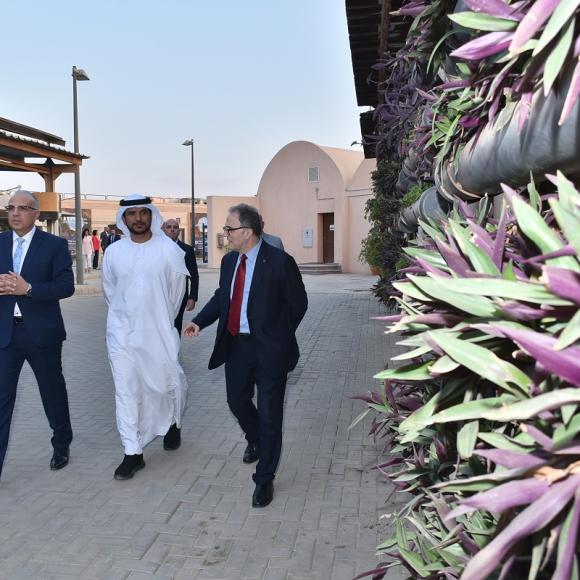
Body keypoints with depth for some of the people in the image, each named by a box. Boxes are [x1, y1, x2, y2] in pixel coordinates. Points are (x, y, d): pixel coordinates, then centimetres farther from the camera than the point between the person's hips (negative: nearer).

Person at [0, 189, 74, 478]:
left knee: (53, 392, 13)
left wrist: (28, 289, -22)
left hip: (41, 332, -2)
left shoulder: (55, 245, -4)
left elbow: (66, 286, -11)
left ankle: (61, 446, 36)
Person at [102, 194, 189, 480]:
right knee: (126, 391, 1)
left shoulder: (168, 249, -7)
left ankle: (173, 424, 42)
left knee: (169, 383, 12)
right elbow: (109, 291, 12)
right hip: (122, 333, 1)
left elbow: (177, 290, 2)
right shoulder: (113, 251, -1)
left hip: (159, 332, -1)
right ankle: (133, 453, 10)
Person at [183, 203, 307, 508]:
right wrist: (199, 321, -1)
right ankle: (255, 440, 53)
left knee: (269, 414, 3)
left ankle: (264, 479, 18)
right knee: (237, 401, 20)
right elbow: (221, 296, 14)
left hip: (267, 349, -6)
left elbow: (298, 303, -8)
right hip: (235, 345, 6)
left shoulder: (279, 262, -15)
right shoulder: (229, 260, 5)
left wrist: (278, 337, -5)